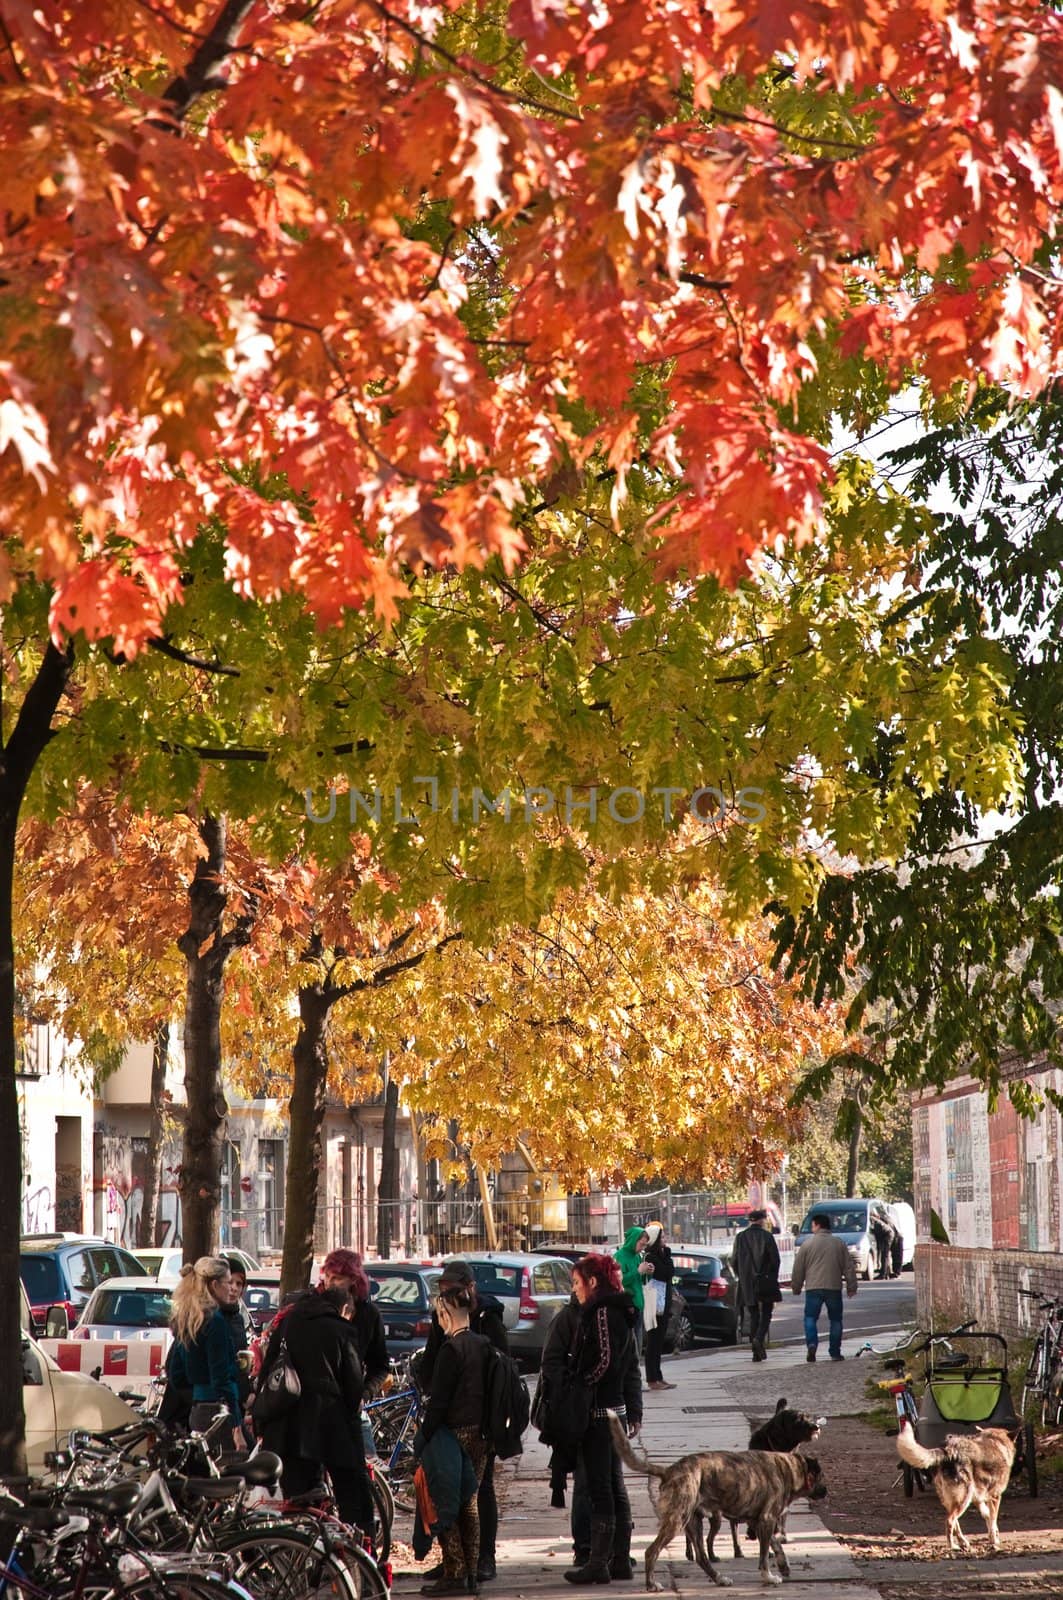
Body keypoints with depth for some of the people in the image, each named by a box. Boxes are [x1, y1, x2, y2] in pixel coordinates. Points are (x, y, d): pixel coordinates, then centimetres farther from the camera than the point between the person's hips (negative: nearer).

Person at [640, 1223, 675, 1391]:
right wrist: (667, 1253, -13)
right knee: (654, 1342, -6)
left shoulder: (658, 1256, 15)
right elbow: (667, 1273, -19)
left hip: (663, 1305, 10)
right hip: (654, 1305, -10)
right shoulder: (651, 1257, -14)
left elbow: (671, 1273, 11)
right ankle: (652, 1379, -3)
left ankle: (657, 1378, 18)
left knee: (658, 1343, 13)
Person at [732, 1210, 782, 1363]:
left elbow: (734, 1261, 5)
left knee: (753, 1316, 10)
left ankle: (756, 1352, 7)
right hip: (765, 1281, -3)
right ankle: (759, 1338, -19)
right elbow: (775, 1259, -7)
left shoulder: (740, 1237, 4)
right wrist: (773, 1278, 7)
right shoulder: (767, 1236, -5)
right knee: (766, 1314, 6)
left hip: (747, 1283, 3)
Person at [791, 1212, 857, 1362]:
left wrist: (796, 1287, 15)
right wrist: (851, 1287, 16)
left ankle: (812, 1343, -20)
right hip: (834, 1288, 2)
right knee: (835, 1320, 11)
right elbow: (849, 1267, 8)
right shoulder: (839, 1244, 6)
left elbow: (798, 1268, 4)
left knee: (810, 1318, 4)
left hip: (813, 1288, -2)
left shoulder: (808, 1243, 0)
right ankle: (835, 1352, 10)